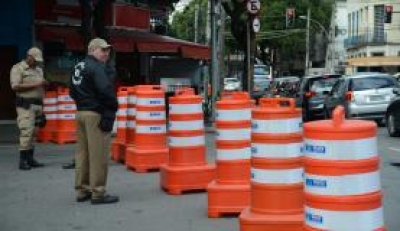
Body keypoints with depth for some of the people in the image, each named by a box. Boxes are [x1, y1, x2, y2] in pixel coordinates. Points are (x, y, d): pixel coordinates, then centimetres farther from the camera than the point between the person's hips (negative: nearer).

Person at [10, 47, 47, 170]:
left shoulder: (39, 69, 20)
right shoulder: (18, 68, -2)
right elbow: (15, 86, -14)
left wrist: (44, 84, 8)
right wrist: (35, 85, -16)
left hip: (38, 104, 7)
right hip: (25, 105, -7)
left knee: (33, 133, 6)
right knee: (26, 132, -12)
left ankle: (30, 158, 10)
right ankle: (23, 160, -9)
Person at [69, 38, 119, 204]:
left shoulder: (78, 67, 17)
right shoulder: (96, 67, -13)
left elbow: (73, 91, 23)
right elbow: (106, 90, -24)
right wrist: (113, 107, -13)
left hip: (80, 112, 10)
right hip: (96, 114, -10)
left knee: (82, 153, 14)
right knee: (98, 155, -4)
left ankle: (82, 190, 21)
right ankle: (98, 194, -1)